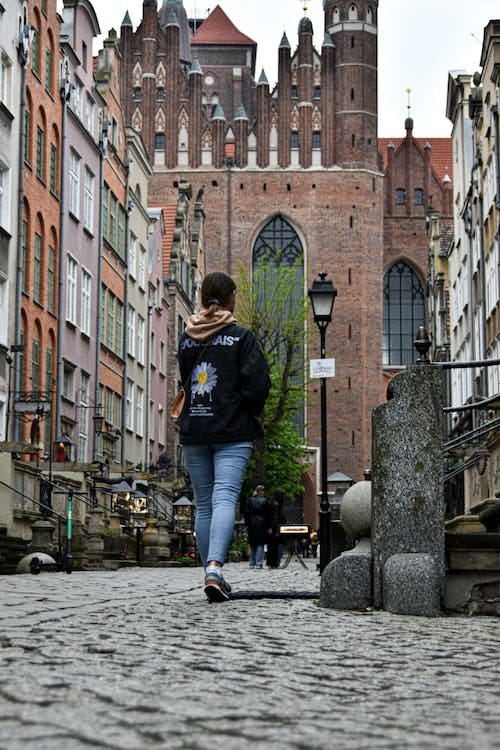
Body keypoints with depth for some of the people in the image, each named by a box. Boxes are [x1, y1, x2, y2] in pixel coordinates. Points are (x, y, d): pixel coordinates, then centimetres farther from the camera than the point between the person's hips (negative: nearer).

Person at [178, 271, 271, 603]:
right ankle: (214, 568, -30)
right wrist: (248, 413, 7)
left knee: (204, 504, 11)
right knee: (225, 498, -12)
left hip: (193, 431, 4)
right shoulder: (242, 336, -4)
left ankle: (213, 575, 12)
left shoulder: (186, 338, 8)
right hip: (233, 432, -4)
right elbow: (259, 385, -9)